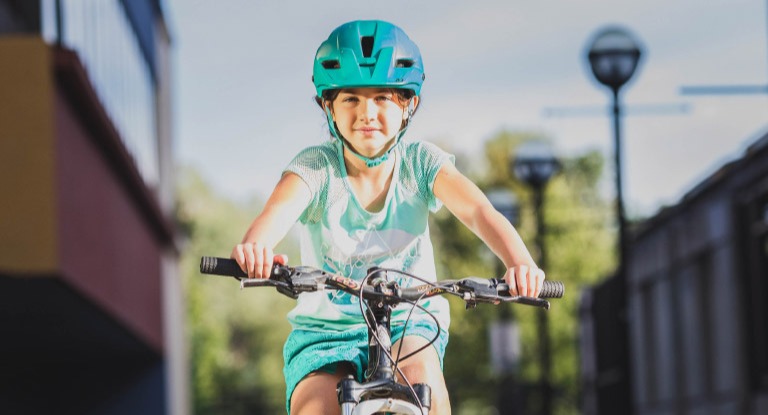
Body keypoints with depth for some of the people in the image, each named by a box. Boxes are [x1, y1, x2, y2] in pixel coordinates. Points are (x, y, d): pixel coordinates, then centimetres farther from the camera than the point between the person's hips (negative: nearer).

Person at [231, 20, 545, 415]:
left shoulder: (420, 162, -6)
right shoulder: (317, 166, -10)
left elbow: (479, 211, -22)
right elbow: (279, 211, -31)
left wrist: (519, 261, -44)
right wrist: (254, 248, -56)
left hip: (409, 323, 0)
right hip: (326, 327, 0)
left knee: (422, 381, -31)